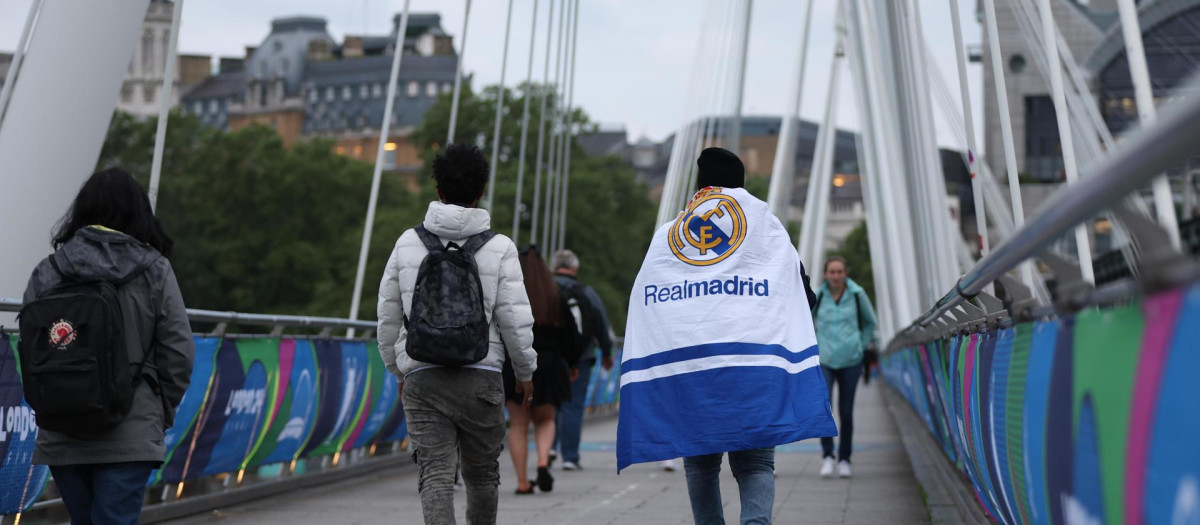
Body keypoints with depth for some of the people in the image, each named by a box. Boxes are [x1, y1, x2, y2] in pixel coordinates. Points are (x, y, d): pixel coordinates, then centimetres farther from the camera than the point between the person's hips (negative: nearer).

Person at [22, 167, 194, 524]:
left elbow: (28, 347, 1)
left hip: (60, 437, 3)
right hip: (129, 437, -3)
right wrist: (161, 414, 10)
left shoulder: (47, 272, 4)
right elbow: (178, 351, -3)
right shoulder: (154, 270, -1)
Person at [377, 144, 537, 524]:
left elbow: (388, 314, 11)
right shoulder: (499, 249, -2)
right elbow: (515, 318, -4)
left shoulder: (408, 244, 6)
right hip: (481, 375, -1)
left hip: (422, 376, 1)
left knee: (434, 473, -3)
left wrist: (398, 368, 25)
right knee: (482, 472, 14)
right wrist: (525, 370, 12)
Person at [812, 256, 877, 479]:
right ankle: (827, 456, -4)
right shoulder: (817, 296, -4)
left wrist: (861, 346, 10)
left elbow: (870, 321, 15)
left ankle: (844, 460, 17)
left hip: (850, 361, 1)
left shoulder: (857, 294, -2)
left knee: (846, 412, 3)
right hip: (824, 361, -1)